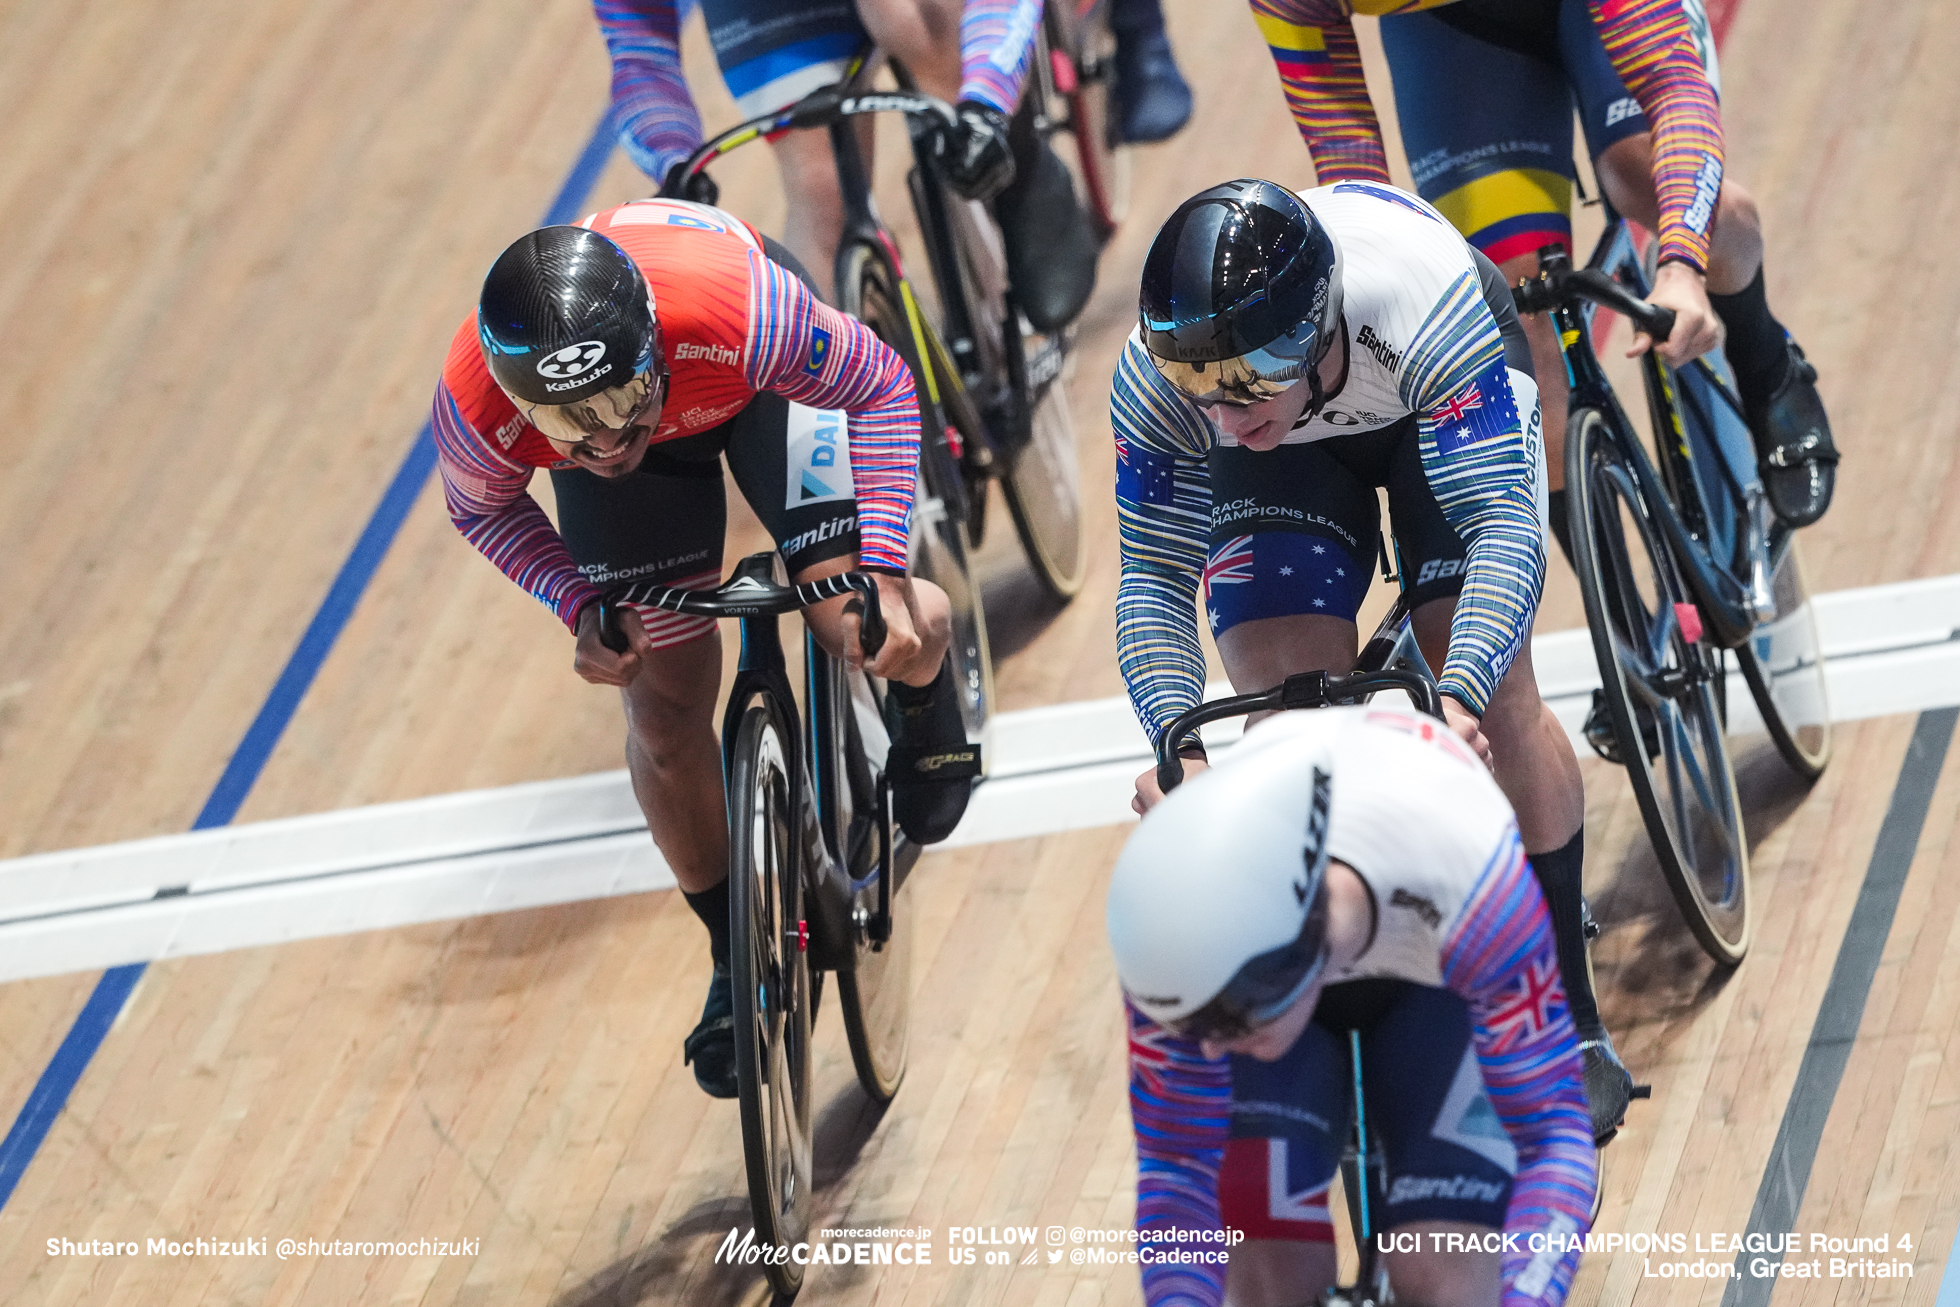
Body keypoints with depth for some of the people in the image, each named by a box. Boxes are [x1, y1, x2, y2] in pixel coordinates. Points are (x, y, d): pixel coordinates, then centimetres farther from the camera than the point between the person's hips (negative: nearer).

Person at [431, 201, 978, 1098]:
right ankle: (737, 959, 25)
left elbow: (881, 389, -26)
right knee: (666, 709, 1)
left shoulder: (740, 307, -46)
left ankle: (923, 701, 21)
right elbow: (483, 510, -11)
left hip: (763, 385, -2)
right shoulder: (475, 410, -38)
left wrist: (883, 575, -33)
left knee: (875, 632, -18)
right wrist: (581, 606, -25)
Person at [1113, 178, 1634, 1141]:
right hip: (1291, 453, 2)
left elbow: (1504, 522, -45)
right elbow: (1154, 580, -25)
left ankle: (1574, 1025, 0)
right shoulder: (1153, 383, -36)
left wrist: (1458, 694, -60)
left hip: (1441, 403, -2)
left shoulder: (1423, 308, -46)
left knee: (1492, 694, -16)